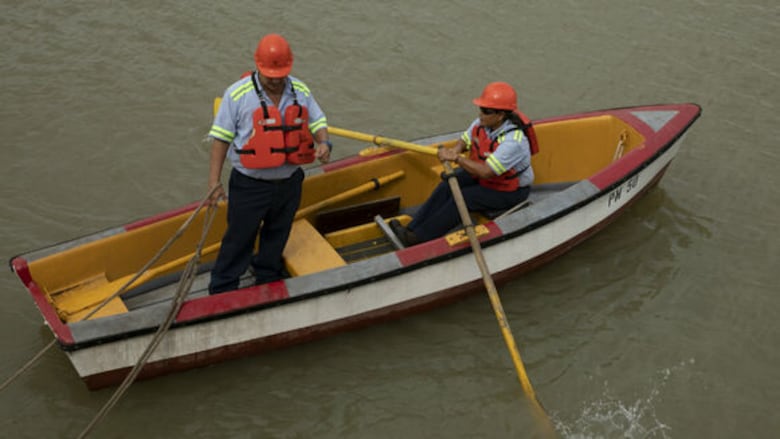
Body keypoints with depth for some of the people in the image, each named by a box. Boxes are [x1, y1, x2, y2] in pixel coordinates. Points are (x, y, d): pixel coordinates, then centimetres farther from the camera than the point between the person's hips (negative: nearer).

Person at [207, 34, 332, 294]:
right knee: (238, 241, 5)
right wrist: (214, 182, -14)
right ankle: (221, 293, 21)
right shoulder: (237, 94, -14)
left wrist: (323, 142, -14)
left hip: (289, 183, 5)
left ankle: (267, 285, 42)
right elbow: (221, 138, -11)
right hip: (249, 185, -4)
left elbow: (317, 122, 11)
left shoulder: (301, 91, -1)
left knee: (277, 238, 21)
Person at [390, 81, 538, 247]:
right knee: (446, 187, -12)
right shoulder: (482, 123, -11)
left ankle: (418, 238, -20)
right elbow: (464, 140, 5)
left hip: (510, 190, -8)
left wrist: (457, 158, -34)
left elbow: (485, 172, -38)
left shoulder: (513, 140, -35)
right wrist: (454, 151, -18)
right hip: (482, 172, 8)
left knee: (462, 198, -23)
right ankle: (411, 229, -16)